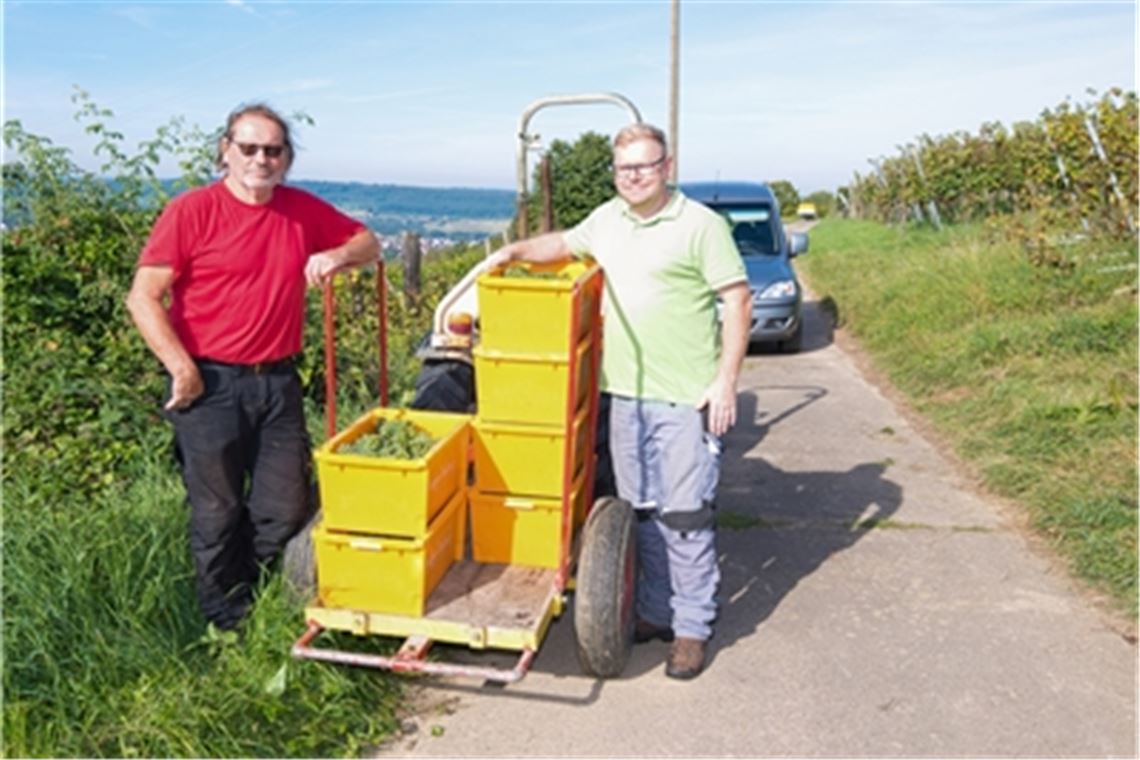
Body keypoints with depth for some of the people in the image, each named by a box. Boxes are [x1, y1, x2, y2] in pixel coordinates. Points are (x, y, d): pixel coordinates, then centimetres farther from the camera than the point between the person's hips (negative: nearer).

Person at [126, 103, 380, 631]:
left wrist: (337, 255, -4)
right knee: (218, 516, 7)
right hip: (211, 385, -4)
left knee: (287, 511, 10)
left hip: (278, 382, 5)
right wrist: (181, 367, -16)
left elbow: (368, 242, 18)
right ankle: (225, 627, 26)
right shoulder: (192, 211, -7)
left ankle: (252, 604, 34)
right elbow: (143, 297, -9)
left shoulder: (303, 211, 7)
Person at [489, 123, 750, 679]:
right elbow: (566, 244, 32)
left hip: (685, 397, -6)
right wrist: (516, 251, 14)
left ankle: (692, 627, 12)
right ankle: (656, 611, 27)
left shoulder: (700, 224, -6)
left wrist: (726, 381, -13)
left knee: (685, 513, -1)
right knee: (641, 510, 13)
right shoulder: (607, 219, 13)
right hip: (626, 393, 6)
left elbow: (738, 302, -8)